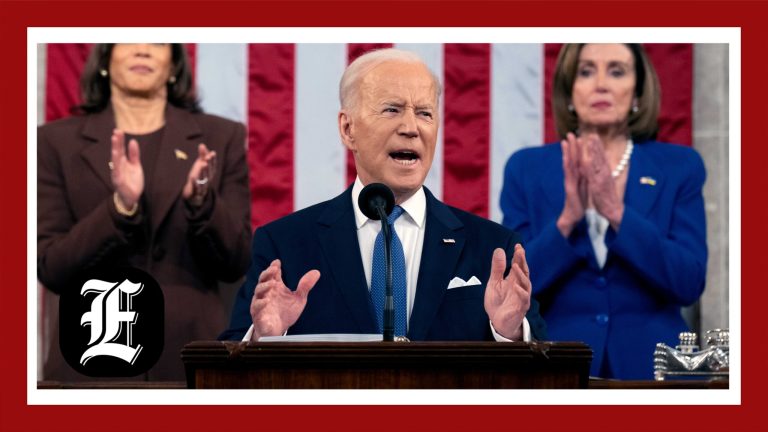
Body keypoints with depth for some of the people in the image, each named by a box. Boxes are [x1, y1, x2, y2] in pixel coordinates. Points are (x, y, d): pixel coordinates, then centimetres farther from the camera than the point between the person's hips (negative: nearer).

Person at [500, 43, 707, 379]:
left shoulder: (679, 167, 2)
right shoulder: (527, 169, 2)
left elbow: (689, 284, -8)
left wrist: (617, 213, -19)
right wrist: (567, 220, -19)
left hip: (650, 367, 0)